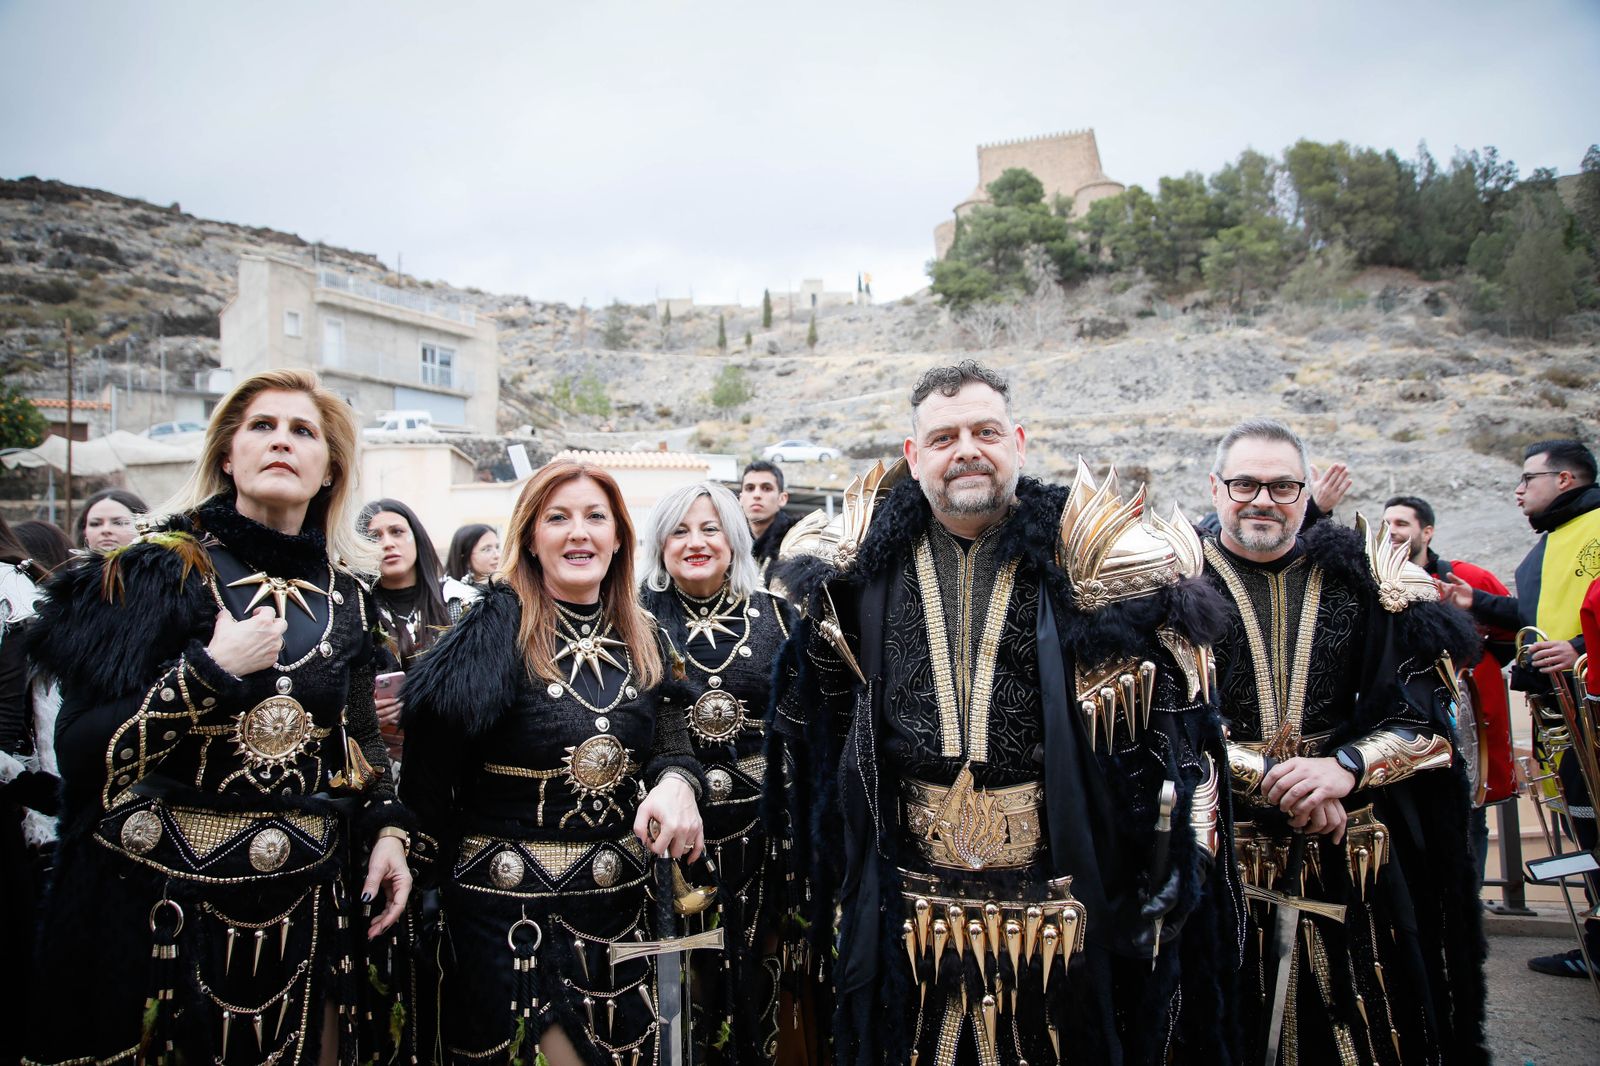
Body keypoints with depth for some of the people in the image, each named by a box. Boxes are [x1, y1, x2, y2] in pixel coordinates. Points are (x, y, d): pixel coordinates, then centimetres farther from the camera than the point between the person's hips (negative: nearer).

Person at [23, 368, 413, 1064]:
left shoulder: (343, 596, 5)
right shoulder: (159, 570, -6)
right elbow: (80, 752, -12)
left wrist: (387, 829, 0)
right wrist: (210, 671, -21)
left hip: (306, 901, 4)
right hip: (163, 897, -3)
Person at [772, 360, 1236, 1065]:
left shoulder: (1081, 558, -6)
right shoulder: (867, 562, 1)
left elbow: (1177, 724, -3)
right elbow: (816, 714, 14)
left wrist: (1183, 861, -7)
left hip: (1060, 905, -2)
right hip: (909, 906, 2)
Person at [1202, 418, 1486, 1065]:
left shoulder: (1360, 577, 7)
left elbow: (1421, 707, 0)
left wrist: (1347, 765, -17)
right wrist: (1266, 778, -17)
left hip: (1353, 859, 2)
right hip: (1218, 856, -2)